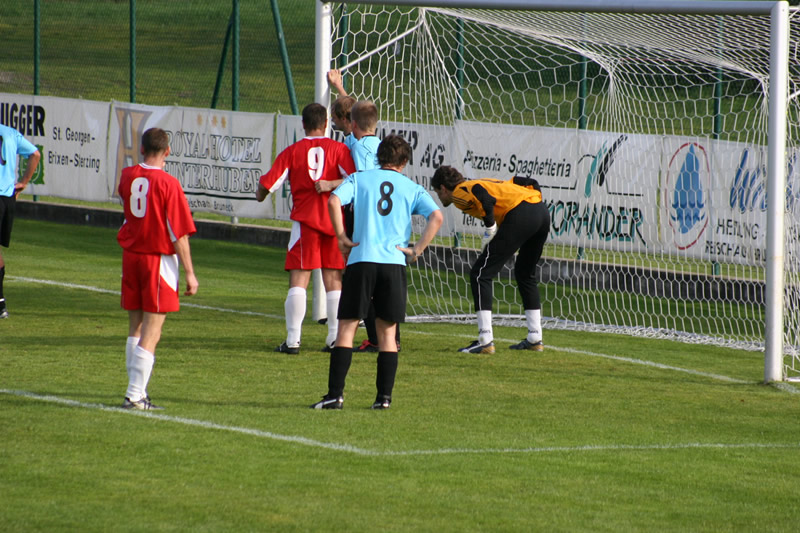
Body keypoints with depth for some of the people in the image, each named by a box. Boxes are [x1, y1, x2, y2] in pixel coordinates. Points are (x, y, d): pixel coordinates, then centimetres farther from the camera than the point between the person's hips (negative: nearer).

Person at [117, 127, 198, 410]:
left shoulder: (127, 176, 0)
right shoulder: (168, 184, -15)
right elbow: (179, 233, -14)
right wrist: (190, 273, -10)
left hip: (131, 256, 6)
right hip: (160, 258, -6)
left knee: (135, 328, 15)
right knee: (151, 332, -3)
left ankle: (137, 391, 18)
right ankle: (135, 395, -6)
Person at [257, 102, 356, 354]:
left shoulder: (292, 152, 2)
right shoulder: (338, 149, 1)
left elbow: (268, 183, 1)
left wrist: (260, 196, 22)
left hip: (305, 220, -1)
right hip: (335, 221, 1)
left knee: (298, 279, -2)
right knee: (334, 280, 8)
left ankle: (293, 340, -8)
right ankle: (335, 338, 3)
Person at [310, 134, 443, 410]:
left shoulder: (358, 178, 10)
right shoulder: (412, 188, 12)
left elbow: (334, 201, -8)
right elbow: (437, 216, -4)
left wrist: (342, 237, 0)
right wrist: (417, 250, 0)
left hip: (361, 260, -1)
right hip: (394, 263, 1)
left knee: (346, 328, 2)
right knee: (387, 331, 10)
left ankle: (335, 394, -6)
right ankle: (384, 395, 5)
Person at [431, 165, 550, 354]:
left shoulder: (459, 192, 9)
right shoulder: (474, 184, 33)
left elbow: (485, 197, -14)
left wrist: (490, 228, -8)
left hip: (520, 214, -9)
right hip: (542, 210, 9)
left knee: (480, 274, -1)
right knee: (525, 274, 26)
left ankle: (485, 341, -5)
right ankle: (535, 339, 26)